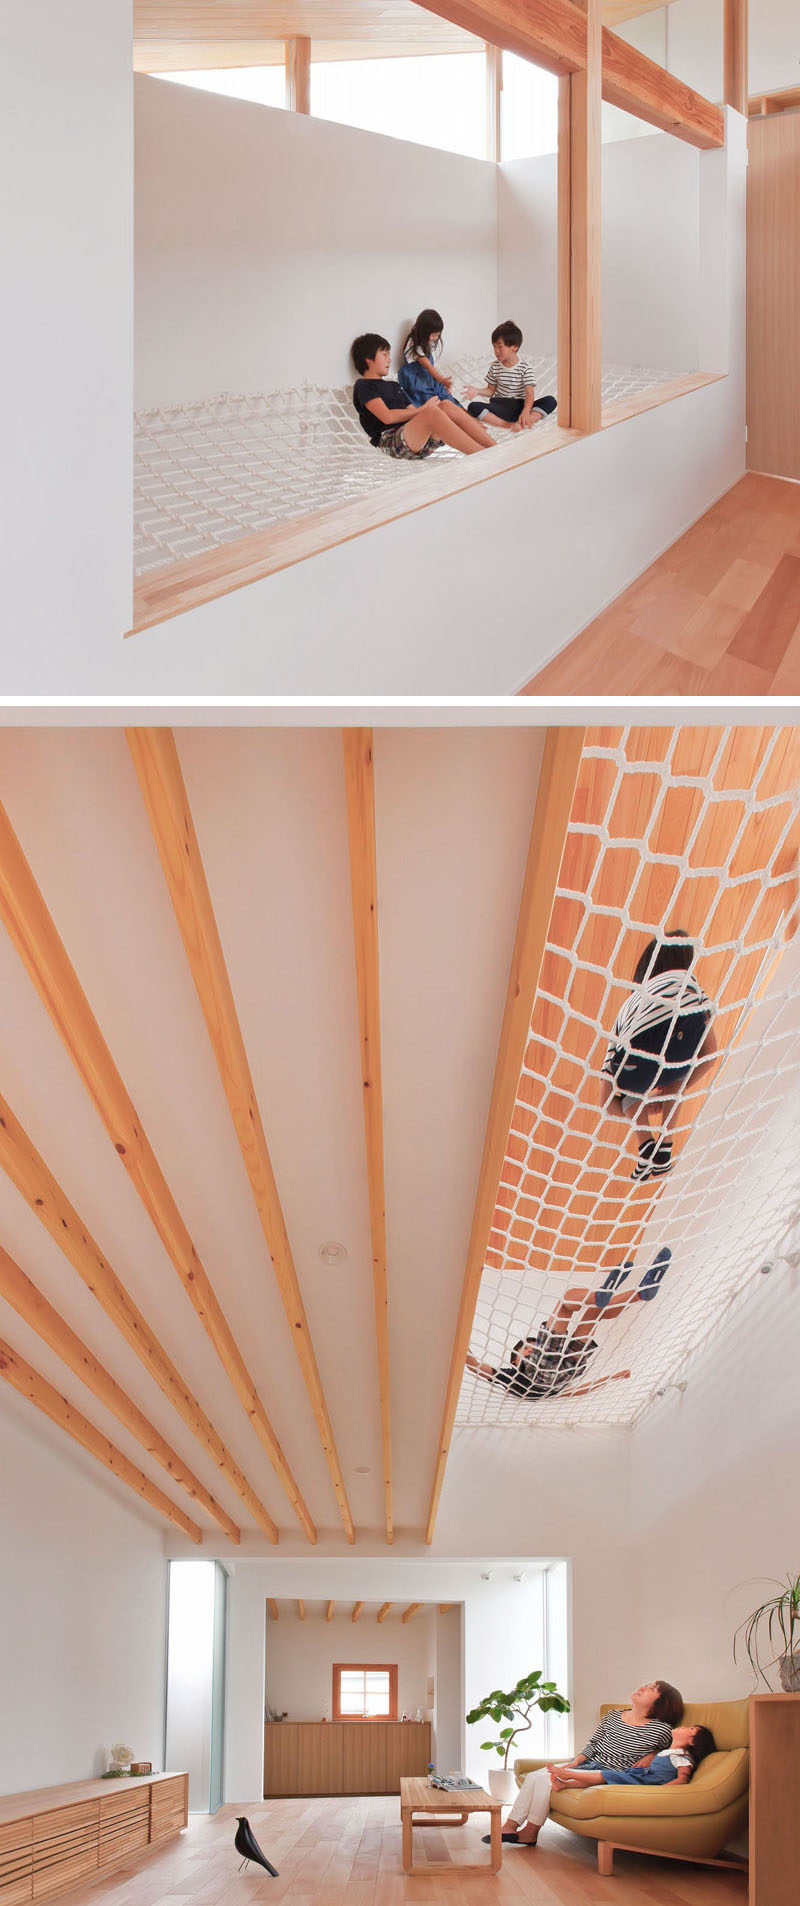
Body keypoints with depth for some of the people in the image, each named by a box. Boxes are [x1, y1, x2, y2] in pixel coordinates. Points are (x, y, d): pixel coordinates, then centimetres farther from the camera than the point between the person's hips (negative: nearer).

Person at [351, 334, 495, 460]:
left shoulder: (393, 386, 33)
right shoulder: (363, 386, 7)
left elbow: (411, 412, 22)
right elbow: (387, 417, -9)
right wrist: (423, 409, -4)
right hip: (390, 441, -7)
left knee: (446, 405, -16)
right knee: (432, 412, -31)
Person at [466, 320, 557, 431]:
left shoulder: (524, 367, -5)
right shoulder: (495, 367, 5)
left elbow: (529, 393, -15)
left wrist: (526, 412, -35)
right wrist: (477, 391, -9)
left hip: (520, 405, -2)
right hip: (500, 406, 2)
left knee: (551, 401, -27)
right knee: (473, 407, -28)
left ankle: (522, 423, -46)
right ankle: (507, 425, -41)